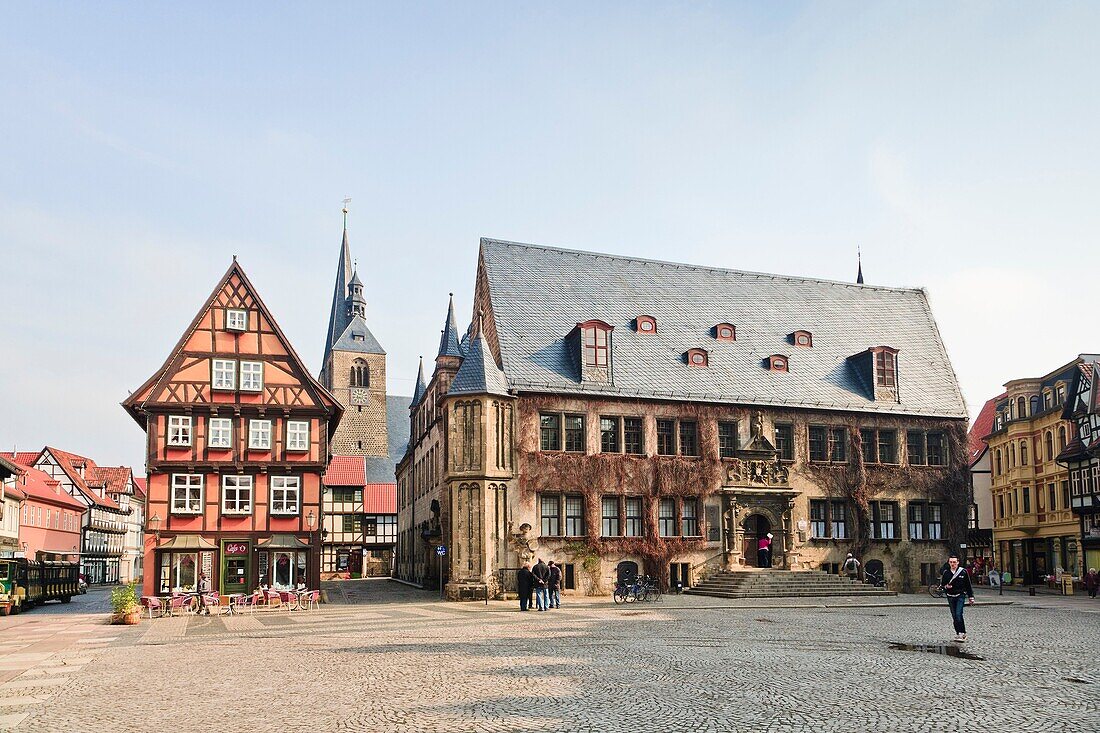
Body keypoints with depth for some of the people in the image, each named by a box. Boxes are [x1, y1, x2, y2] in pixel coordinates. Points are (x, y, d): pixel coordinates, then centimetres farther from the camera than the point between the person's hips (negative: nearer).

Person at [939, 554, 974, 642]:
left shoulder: (963, 571, -2)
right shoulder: (946, 573, 5)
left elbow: (968, 585, 5)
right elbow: (942, 584, 13)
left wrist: (971, 597, 6)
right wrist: (946, 586, -10)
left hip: (960, 596, -3)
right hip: (950, 597, 3)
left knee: (958, 614, -17)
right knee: (954, 617, 6)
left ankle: (962, 633, -12)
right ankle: (958, 633, 16)